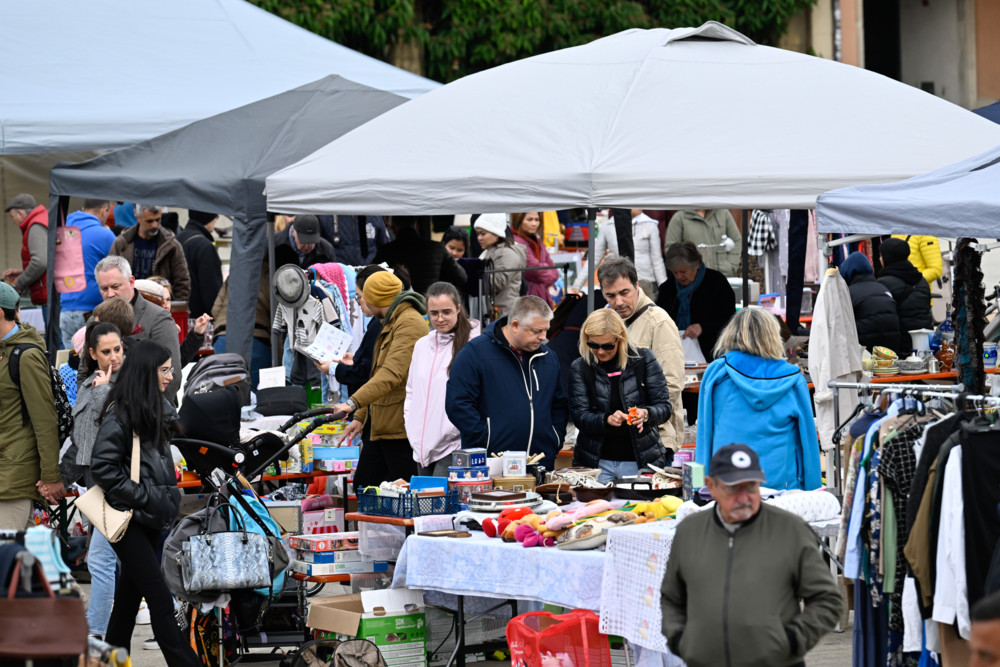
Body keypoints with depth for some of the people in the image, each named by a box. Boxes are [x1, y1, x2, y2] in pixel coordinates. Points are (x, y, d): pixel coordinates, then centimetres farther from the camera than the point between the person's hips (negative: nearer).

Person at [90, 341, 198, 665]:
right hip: (128, 518, -8)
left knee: (131, 592, 16)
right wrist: (146, 498, -19)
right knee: (161, 600, -9)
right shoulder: (120, 414, -16)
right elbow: (103, 468, -19)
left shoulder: (159, 409, 8)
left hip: (151, 518, 8)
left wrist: (167, 496, 8)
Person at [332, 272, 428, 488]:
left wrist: (353, 403, -35)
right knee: (363, 485, 8)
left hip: (401, 424, -11)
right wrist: (360, 416, 26)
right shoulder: (390, 324, 22)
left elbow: (392, 374, -28)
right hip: (381, 425, 11)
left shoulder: (410, 323, -15)